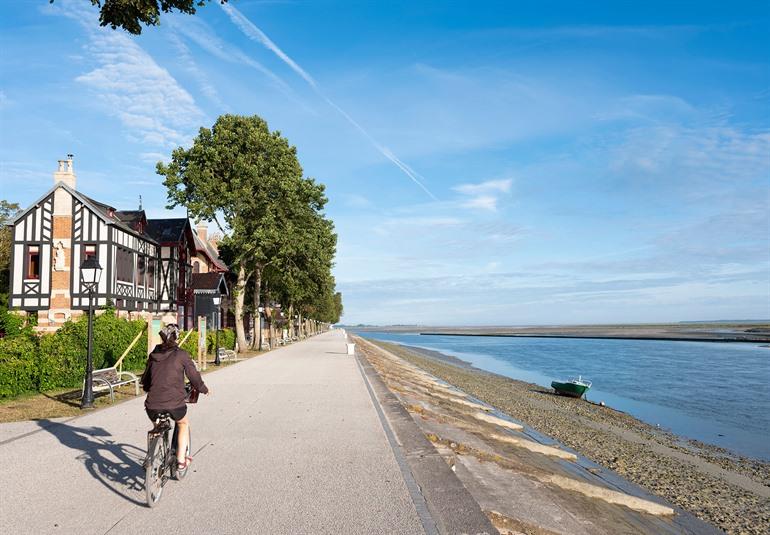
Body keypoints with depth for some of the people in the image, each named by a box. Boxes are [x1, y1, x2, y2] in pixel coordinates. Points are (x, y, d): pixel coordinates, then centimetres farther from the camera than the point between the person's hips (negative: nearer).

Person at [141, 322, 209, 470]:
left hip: (153, 404, 3)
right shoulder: (181, 354, -2)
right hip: (174, 403, -3)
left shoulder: (153, 355, 10)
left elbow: (145, 379, 19)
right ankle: (181, 460, 21)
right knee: (183, 423, 27)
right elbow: (193, 375, 2)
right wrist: (204, 389, 21)